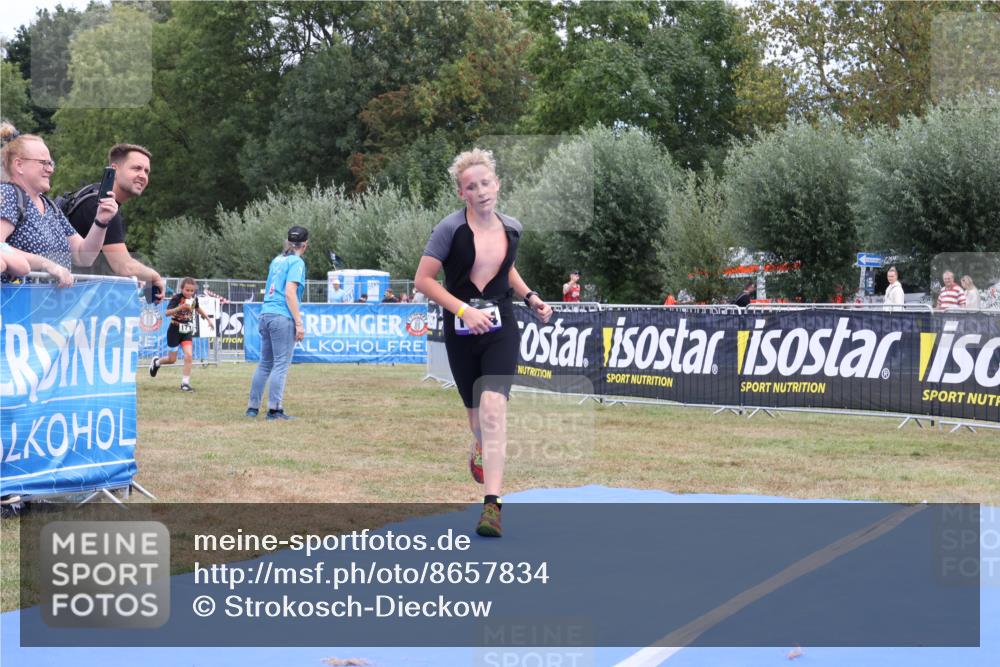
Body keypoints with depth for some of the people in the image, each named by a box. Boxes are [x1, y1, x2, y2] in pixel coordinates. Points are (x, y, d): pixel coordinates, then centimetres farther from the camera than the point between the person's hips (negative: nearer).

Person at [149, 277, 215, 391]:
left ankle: (185, 383, -7)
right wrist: (180, 307, -44)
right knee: (172, 359, 6)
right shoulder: (176, 298, -18)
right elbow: (167, 313, -31)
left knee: (189, 355, -14)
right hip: (175, 330, -4)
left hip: (187, 331, 4)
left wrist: (208, 319, 24)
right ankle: (156, 362, 38)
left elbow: (197, 308, 22)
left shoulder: (194, 299, -2)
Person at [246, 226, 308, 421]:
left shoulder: (277, 260, 17)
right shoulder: (297, 262, -6)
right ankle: (274, 409, -6)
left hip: (265, 315, 8)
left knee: (265, 364, 13)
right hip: (282, 317, -8)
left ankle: (253, 407, 14)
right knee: (281, 365, -4)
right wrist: (299, 323, -15)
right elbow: (290, 293, -15)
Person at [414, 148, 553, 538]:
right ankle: (481, 448, 48)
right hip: (460, 333, -1)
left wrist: (530, 298, 8)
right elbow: (423, 279, -9)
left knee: (493, 407, -18)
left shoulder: (512, 228, 4)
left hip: (500, 330, 1)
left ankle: (492, 506, -23)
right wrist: (463, 309, -18)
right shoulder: (450, 229, -9)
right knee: (475, 413, 9)